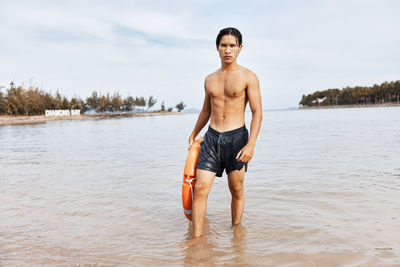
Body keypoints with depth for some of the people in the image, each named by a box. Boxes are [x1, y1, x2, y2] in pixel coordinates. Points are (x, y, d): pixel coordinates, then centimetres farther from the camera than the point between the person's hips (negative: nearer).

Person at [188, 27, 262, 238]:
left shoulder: (248, 77, -2)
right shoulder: (210, 79, 12)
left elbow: (257, 112, -7)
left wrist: (251, 144, -19)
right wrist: (193, 135, 30)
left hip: (237, 137, -3)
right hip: (211, 137, 4)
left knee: (236, 190, 8)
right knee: (200, 189, -5)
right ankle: (197, 238, 3)